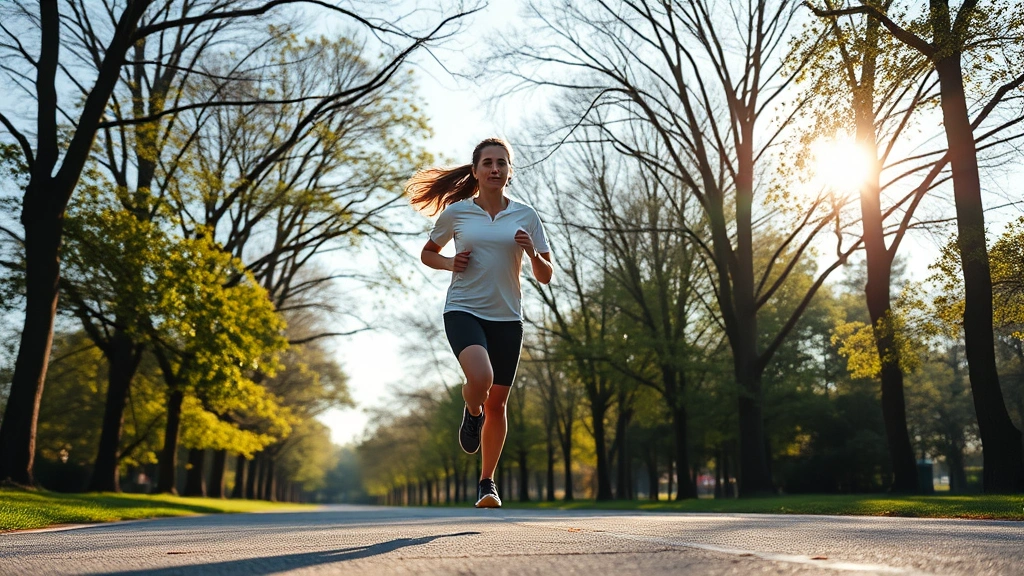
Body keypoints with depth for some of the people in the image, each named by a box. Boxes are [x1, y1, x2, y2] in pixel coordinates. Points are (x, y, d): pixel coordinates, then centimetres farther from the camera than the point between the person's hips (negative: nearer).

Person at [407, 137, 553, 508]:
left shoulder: (526, 216, 4)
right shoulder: (456, 212, 1)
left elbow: (545, 276, 6)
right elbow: (427, 253, 16)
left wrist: (532, 252, -14)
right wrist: (451, 264, -4)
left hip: (506, 317, 2)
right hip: (463, 310, -2)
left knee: (497, 402, 6)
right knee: (480, 378, -29)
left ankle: (487, 483, 24)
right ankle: (471, 413, 9)